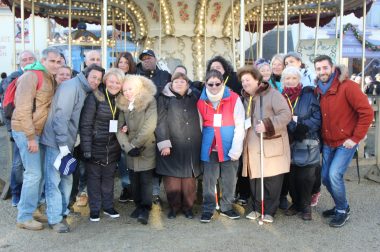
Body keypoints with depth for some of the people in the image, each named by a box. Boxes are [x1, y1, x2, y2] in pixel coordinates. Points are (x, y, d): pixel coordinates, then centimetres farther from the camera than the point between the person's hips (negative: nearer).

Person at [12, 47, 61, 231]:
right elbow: (23, 109, -20)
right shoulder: (31, 77, -15)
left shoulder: (49, 78, 12)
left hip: (38, 131, 9)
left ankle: (33, 207, 29)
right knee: (33, 174, -7)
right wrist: (31, 137, -21)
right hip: (26, 131, -9)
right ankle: (24, 217, 5)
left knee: (38, 172, 14)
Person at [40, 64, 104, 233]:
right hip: (56, 142, -9)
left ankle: (62, 212, 26)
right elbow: (61, 116, -21)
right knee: (54, 180, -3)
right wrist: (63, 144, -21)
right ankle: (55, 219, 5)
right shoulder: (72, 86, -14)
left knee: (67, 179, 14)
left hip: (66, 142, 9)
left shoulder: (85, 91, 13)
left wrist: (67, 144, 10)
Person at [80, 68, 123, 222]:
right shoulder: (95, 97, -12)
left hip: (113, 147, 4)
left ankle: (108, 206, 28)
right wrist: (86, 148, -17)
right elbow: (85, 124, -14)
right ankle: (94, 209, 20)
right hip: (95, 146, -4)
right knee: (94, 177, 8)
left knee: (109, 177, 14)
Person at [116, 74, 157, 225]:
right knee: (135, 180, 11)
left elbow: (149, 126, -17)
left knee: (146, 180, -5)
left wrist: (135, 144, -11)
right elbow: (120, 128, 3)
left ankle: (145, 210, 1)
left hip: (147, 149, -5)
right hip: (131, 151, 5)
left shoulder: (150, 102, -9)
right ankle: (138, 205, 25)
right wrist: (128, 147, -11)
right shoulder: (123, 105, 8)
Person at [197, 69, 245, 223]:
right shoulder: (201, 101, 3)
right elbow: (200, 125, 8)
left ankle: (226, 207, 25)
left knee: (229, 180, 8)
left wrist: (236, 149, -12)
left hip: (229, 148, -1)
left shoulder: (234, 99, -5)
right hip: (209, 147, 1)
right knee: (209, 180, 6)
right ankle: (208, 209, 19)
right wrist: (200, 145, -2)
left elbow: (239, 125, -7)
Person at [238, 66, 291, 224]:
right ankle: (257, 208, 24)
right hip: (252, 147, 6)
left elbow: (286, 114, -15)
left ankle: (269, 211, 13)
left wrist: (268, 125, -24)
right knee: (254, 178, 10)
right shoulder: (245, 98, 16)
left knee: (272, 180, -1)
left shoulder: (272, 94, -6)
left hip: (271, 145, -6)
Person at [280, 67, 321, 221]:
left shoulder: (308, 95, 0)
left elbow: (317, 117, -6)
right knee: (291, 177, 7)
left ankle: (306, 206, 16)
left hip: (307, 145, -2)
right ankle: (296, 203, 25)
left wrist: (304, 127, -19)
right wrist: (292, 127, -14)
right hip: (289, 144, 2)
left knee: (305, 177, -1)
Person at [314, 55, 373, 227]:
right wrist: (322, 137, 4)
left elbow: (367, 112, -19)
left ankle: (343, 211, 7)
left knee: (334, 175, -15)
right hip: (328, 142, 7)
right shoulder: (319, 90, 3)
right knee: (325, 177, 9)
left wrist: (356, 138, -17)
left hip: (346, 142, -7)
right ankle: (340, 206, 33)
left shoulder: (348, 86, -17)